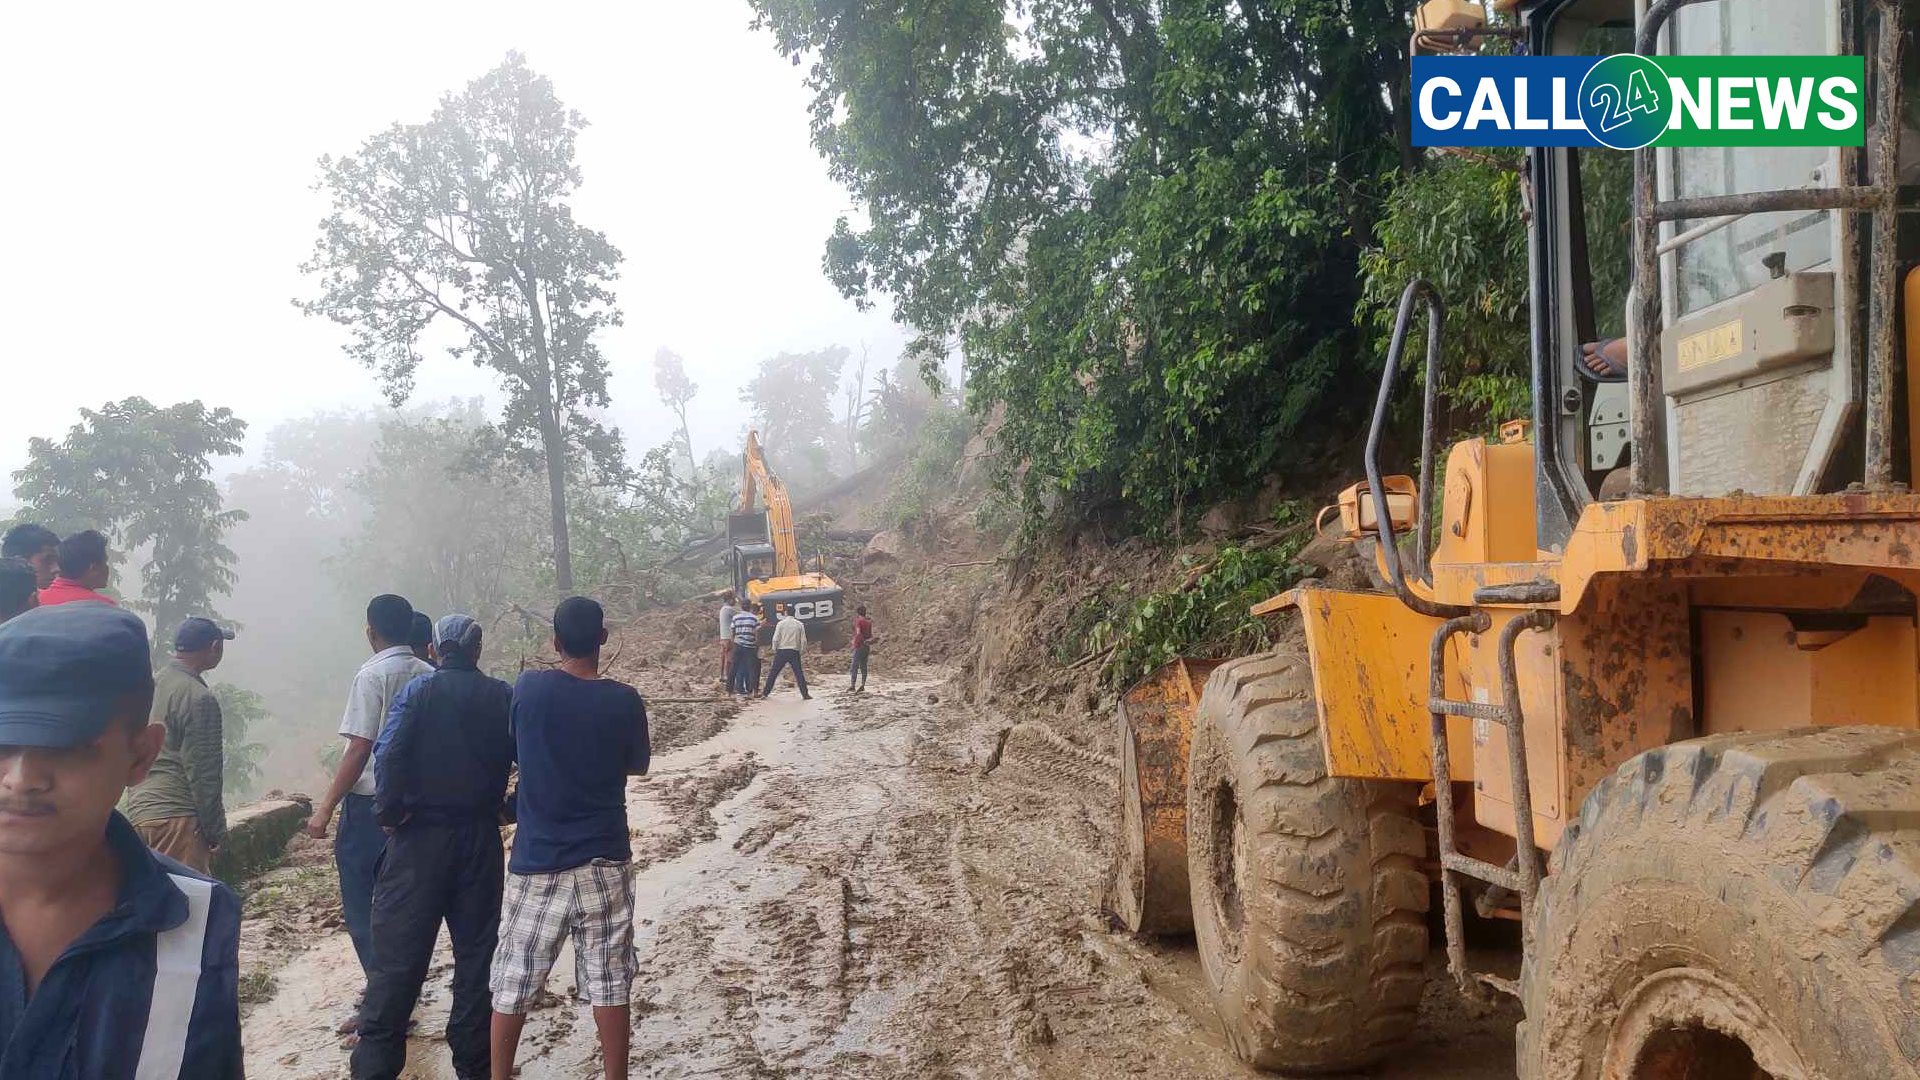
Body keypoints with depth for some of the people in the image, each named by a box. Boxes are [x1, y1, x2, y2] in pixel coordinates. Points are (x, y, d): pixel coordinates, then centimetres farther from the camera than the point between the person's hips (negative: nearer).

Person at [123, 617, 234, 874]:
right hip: (176, 816, -9)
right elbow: (203, 773, -15)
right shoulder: (199, 698, -15)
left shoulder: (152, 685, 12)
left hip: (138, 809, 9)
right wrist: (215, 833, -9)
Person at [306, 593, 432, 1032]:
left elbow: (359, 750, -18)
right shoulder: (429, 676, 3)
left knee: (361, 909, 3)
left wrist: (325, 809, -13)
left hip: (370, 803, -6)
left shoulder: (372, 675, -14)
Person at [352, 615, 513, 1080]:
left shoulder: (417, 692, -5)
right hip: (481, 838, 2)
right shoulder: (503, 697, 1)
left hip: (421, 837, -2)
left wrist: (388, 812, -6)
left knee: (398, 953, 3)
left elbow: (389, 757, -17)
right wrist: (505, 806, 10)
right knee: (476, 949, 10)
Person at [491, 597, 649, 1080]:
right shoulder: (624, 701, -8)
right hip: (604, 859, 0)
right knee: (609, 980, 7)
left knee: (514, 979, 13)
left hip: (537, 859, 0)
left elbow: (514, 751, 10)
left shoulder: (527, 689, -7)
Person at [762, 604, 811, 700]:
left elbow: (775, 639, -6)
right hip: (794, 652, 1)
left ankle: (765, 693, 9)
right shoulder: (800, 624, 3)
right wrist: (801, 649, 15)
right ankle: (805, 694, 1)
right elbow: (803, 641, 1)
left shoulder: (781, 623, -3)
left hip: (782, 651, -1)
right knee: (799, 673, 4)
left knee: (773, 673, 7)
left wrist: (774, 650, 8)